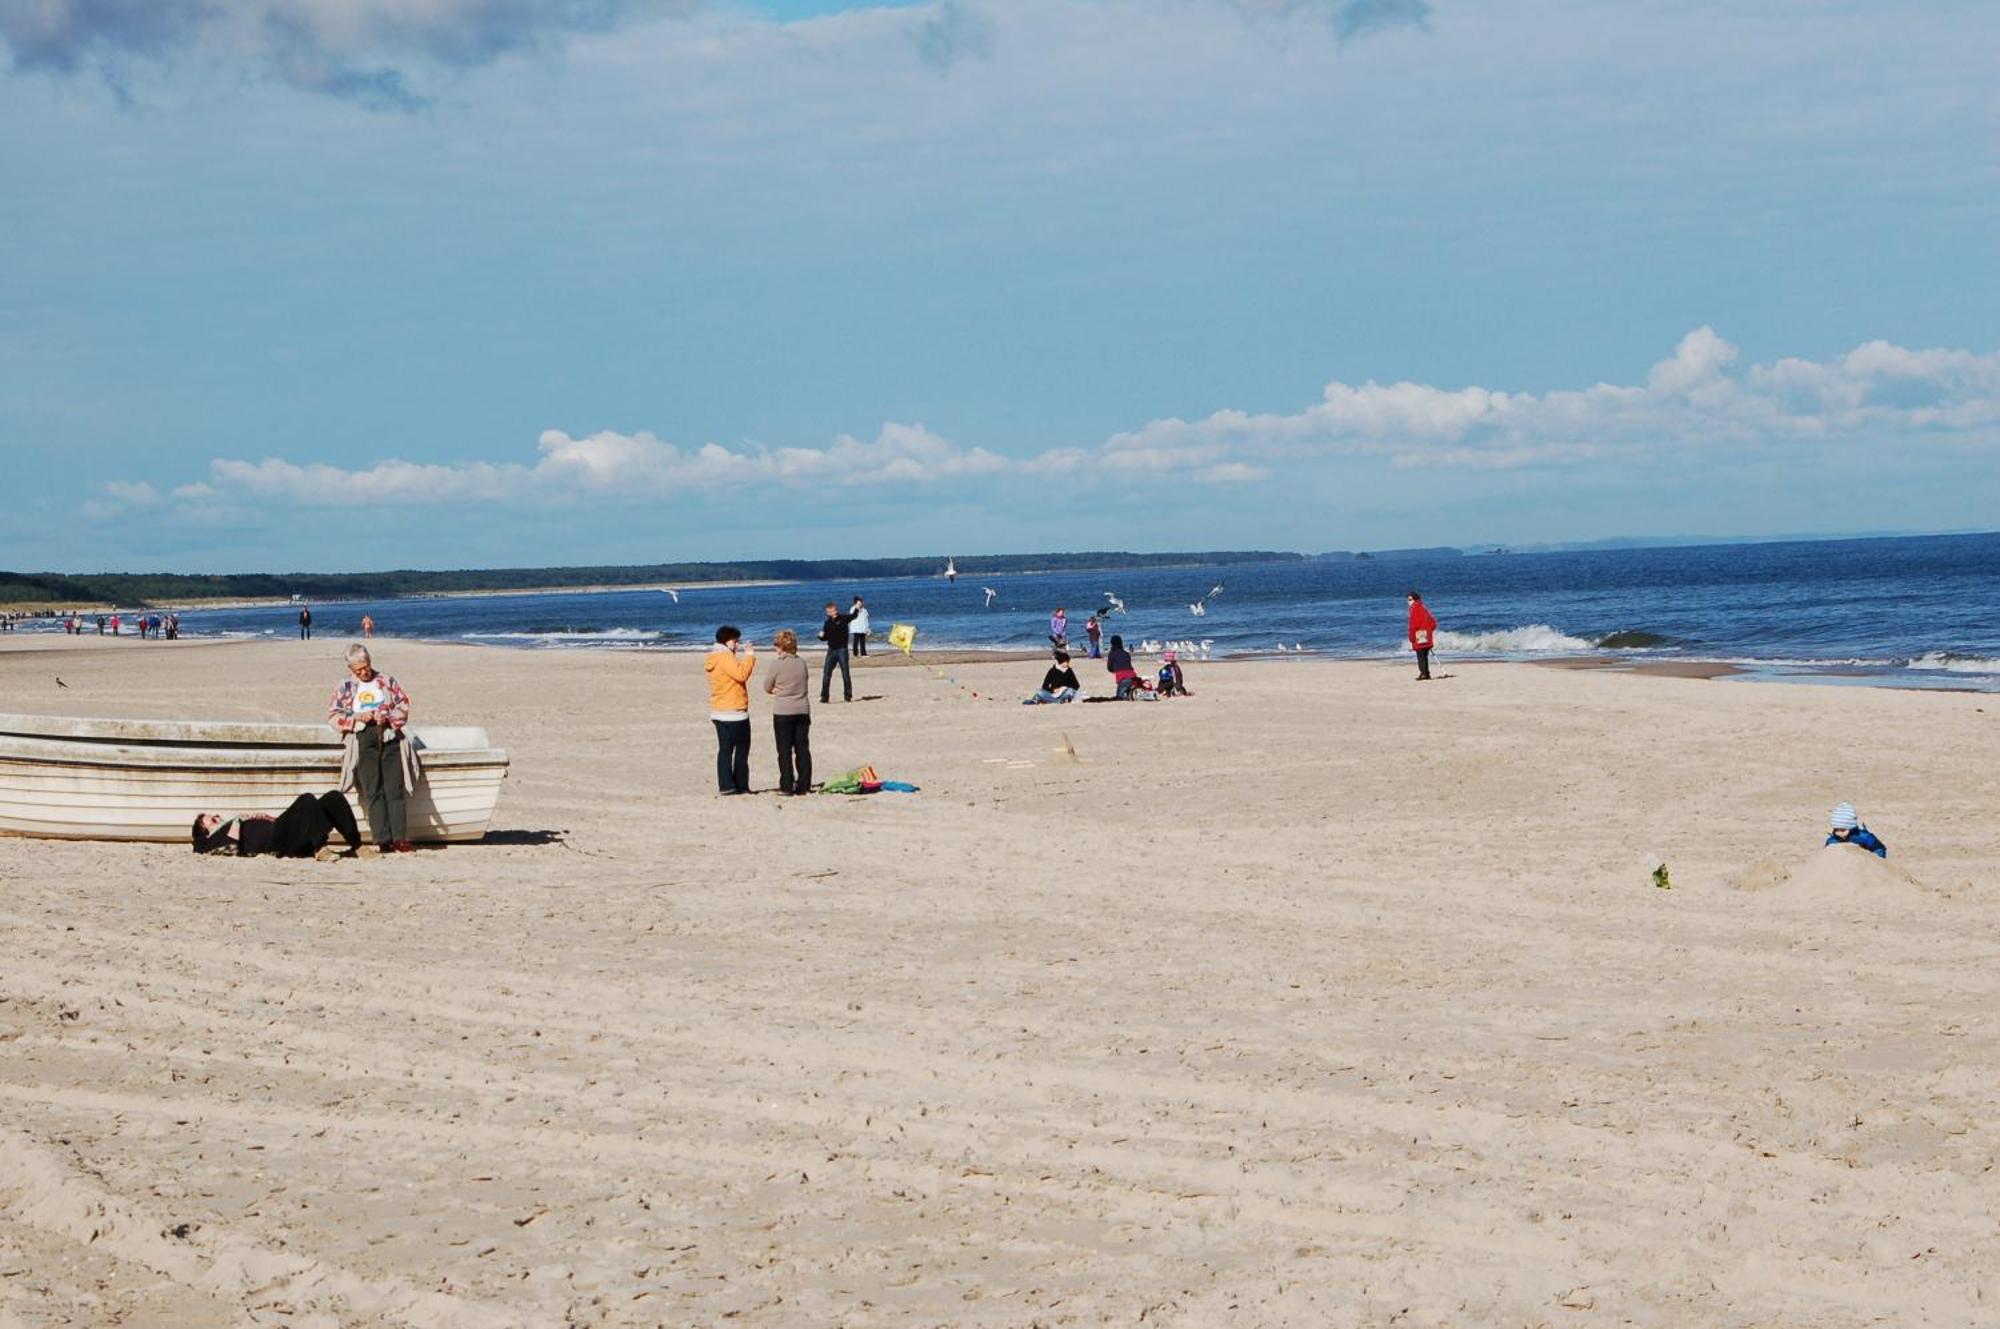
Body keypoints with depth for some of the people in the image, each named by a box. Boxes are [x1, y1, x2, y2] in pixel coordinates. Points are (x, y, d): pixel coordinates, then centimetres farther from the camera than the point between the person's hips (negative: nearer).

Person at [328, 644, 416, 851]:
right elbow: (333, 716, 8)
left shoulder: (386, 681, 15)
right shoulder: (344, 687, 12)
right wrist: (357, 718, -8)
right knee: (373, 790, -9)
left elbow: (403, 703, 12)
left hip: (390, 738, 1)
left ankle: (399, 837, -11)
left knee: (395, 788, -8)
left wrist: (389, 718, -7)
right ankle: (383, 839, -13)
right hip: (362, 739, -1)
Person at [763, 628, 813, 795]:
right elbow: (805, 686, 11)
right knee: (803, 748, 8)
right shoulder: (802, 663, 2)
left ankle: (787, 786, 1)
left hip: (783, 712, -4)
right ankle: (804, 785, 8)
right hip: (802, 711, 4)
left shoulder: (777, 664, -11)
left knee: (785, 750, 2)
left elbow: (767, 688, -3)